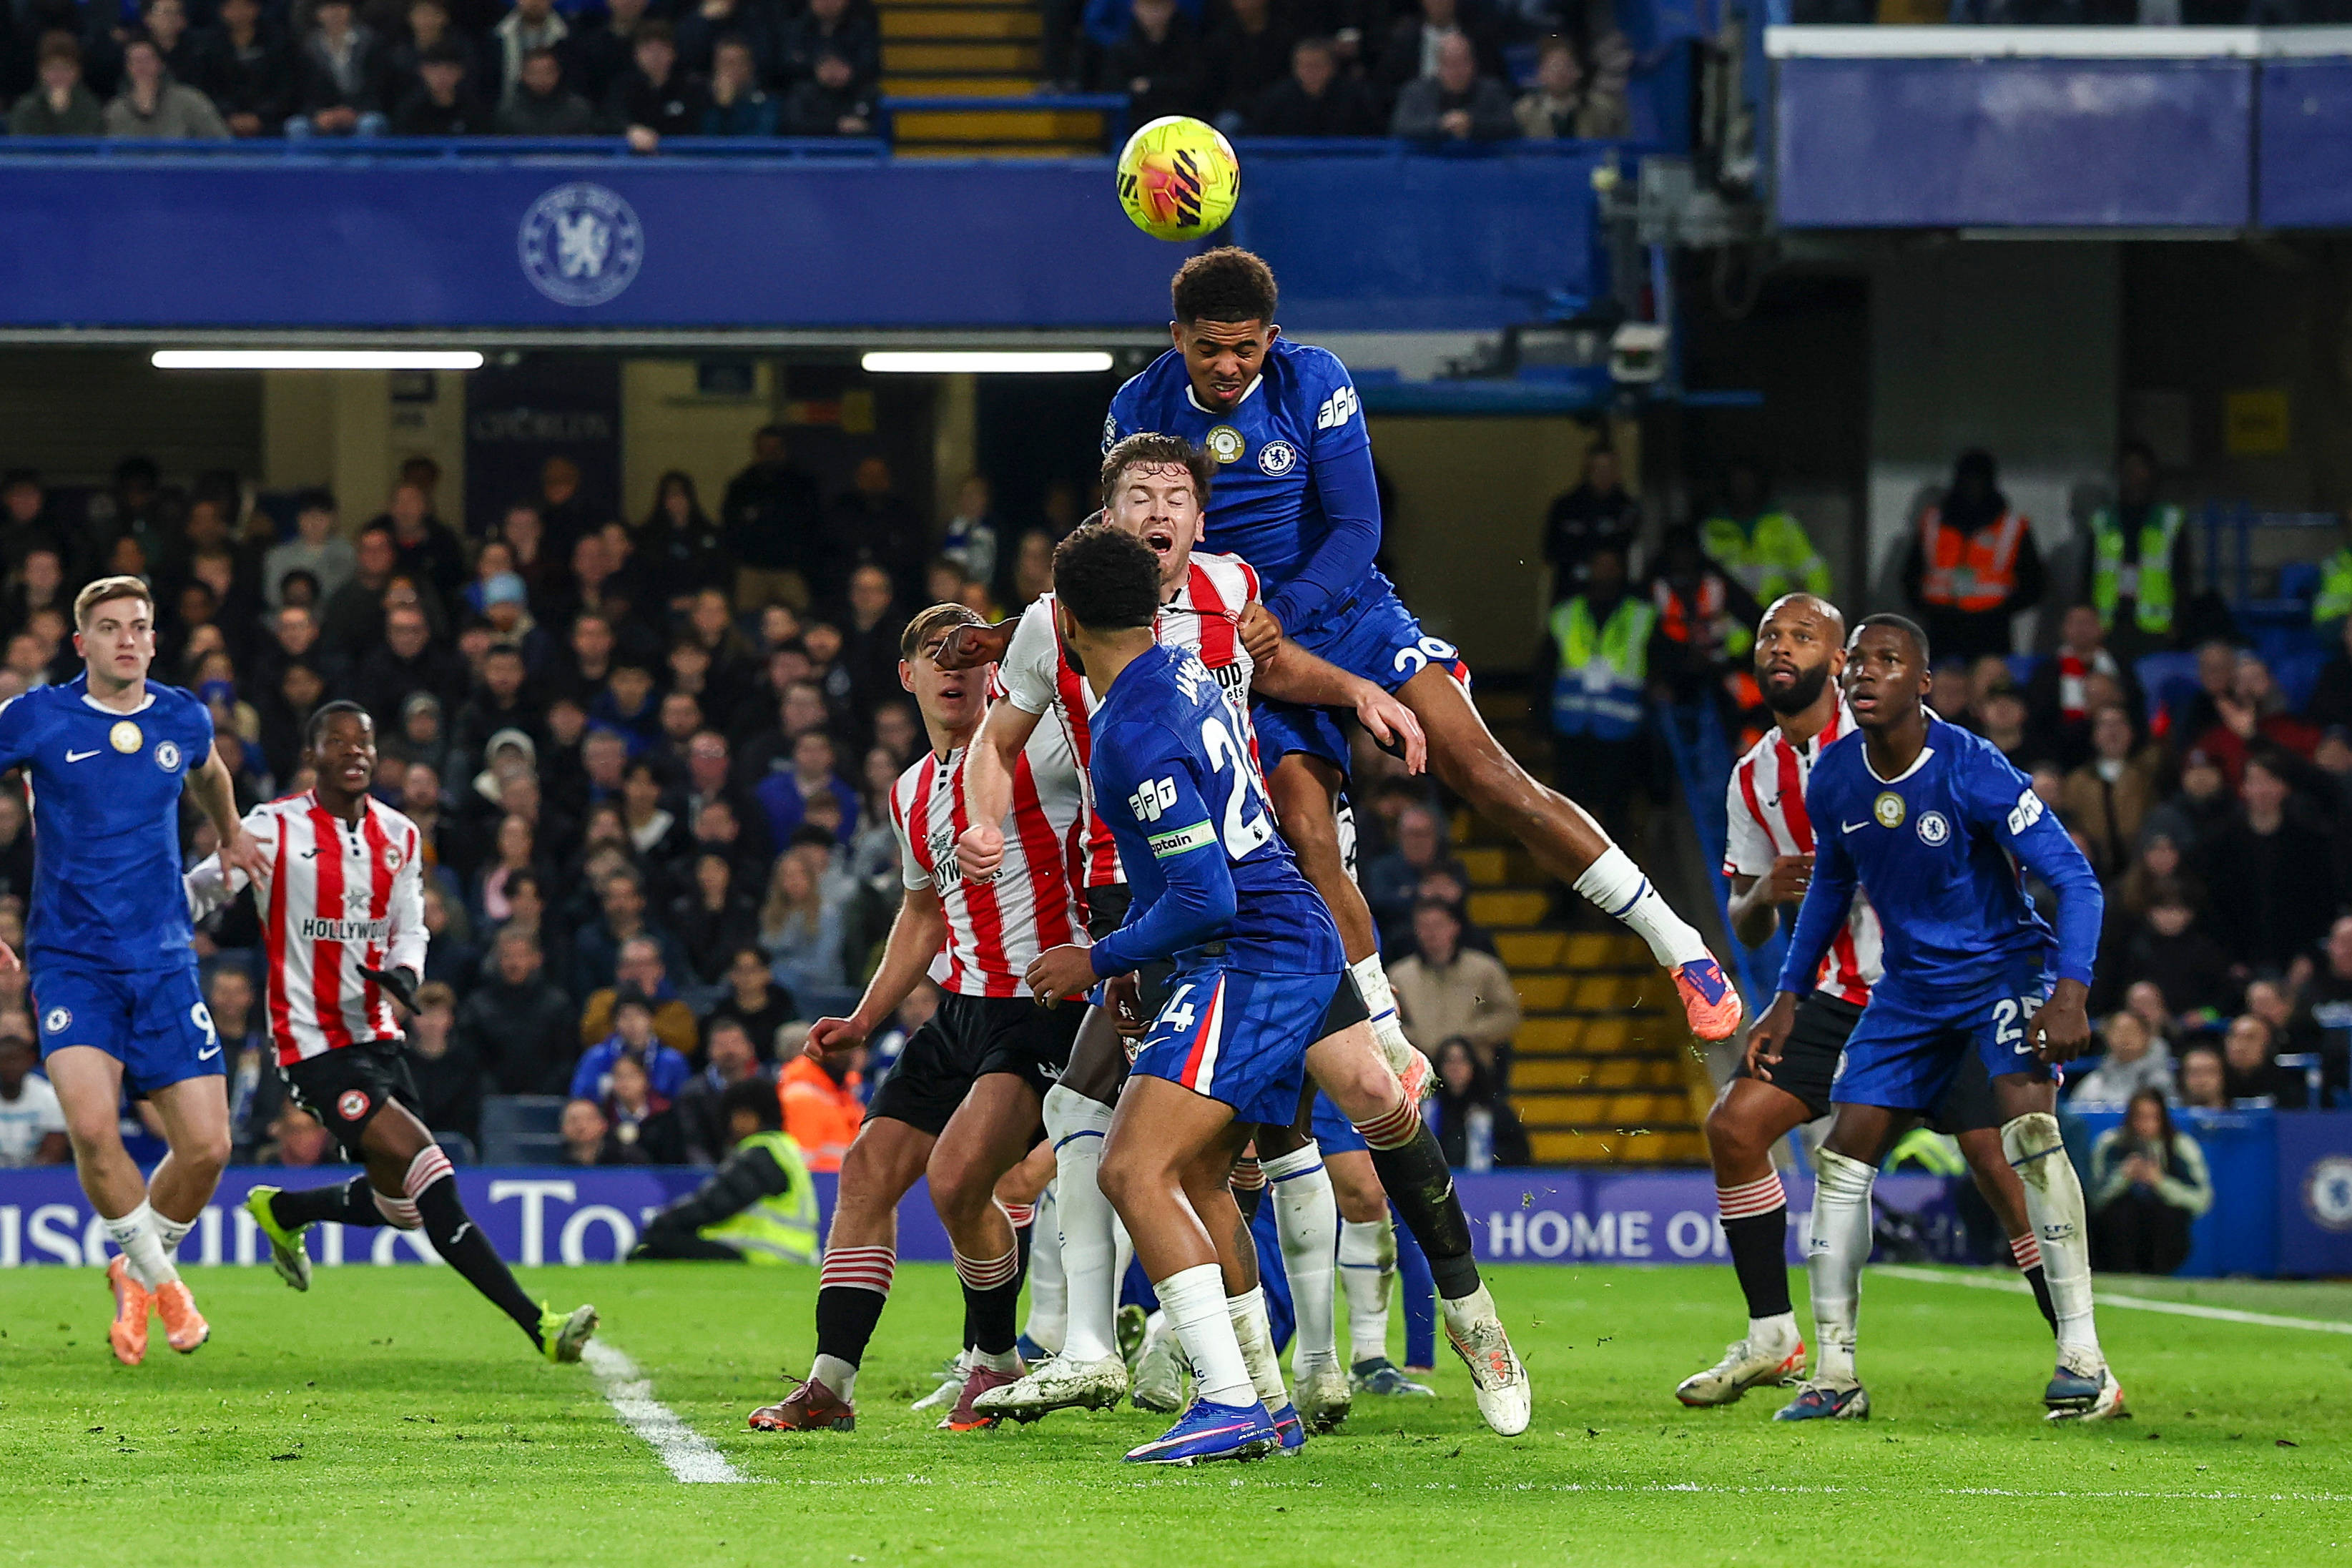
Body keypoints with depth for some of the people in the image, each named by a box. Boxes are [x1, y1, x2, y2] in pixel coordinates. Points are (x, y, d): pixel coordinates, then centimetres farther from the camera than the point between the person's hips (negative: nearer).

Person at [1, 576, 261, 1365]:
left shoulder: (183, 719, 6)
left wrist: (230, 834, 44)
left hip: (164, 964, 3)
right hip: (70, 964, -3)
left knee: (205, 1144, -5)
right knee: (92, 1124, -25)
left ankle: (142, 1271, 25)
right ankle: (151, 1274, -1)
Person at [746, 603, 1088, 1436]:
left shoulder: (1031, 747, -7)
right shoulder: (912, 793, 16)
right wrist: (865, 1018, 23)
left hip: (1044, 1004, -8)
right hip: (961, 1013, 8)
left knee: (956, 1179, -20)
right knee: (868, 1171, 1)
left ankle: (994, 1360, 3)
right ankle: (831, 1384, 6)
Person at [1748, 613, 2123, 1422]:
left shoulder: (1971, 772, -23)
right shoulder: (1833, 780, -5)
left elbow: (2074, 879, -22)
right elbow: (1831, 885, 15)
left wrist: (2070, 994, -34)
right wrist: (1788, 999, 15)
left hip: (2006, 965, -6)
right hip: (1910, 983, 6)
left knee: (2027, 1119, -28)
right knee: (1844, 1153, -3)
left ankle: (2083, 1359, -25)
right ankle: (1834, 1375, 6)